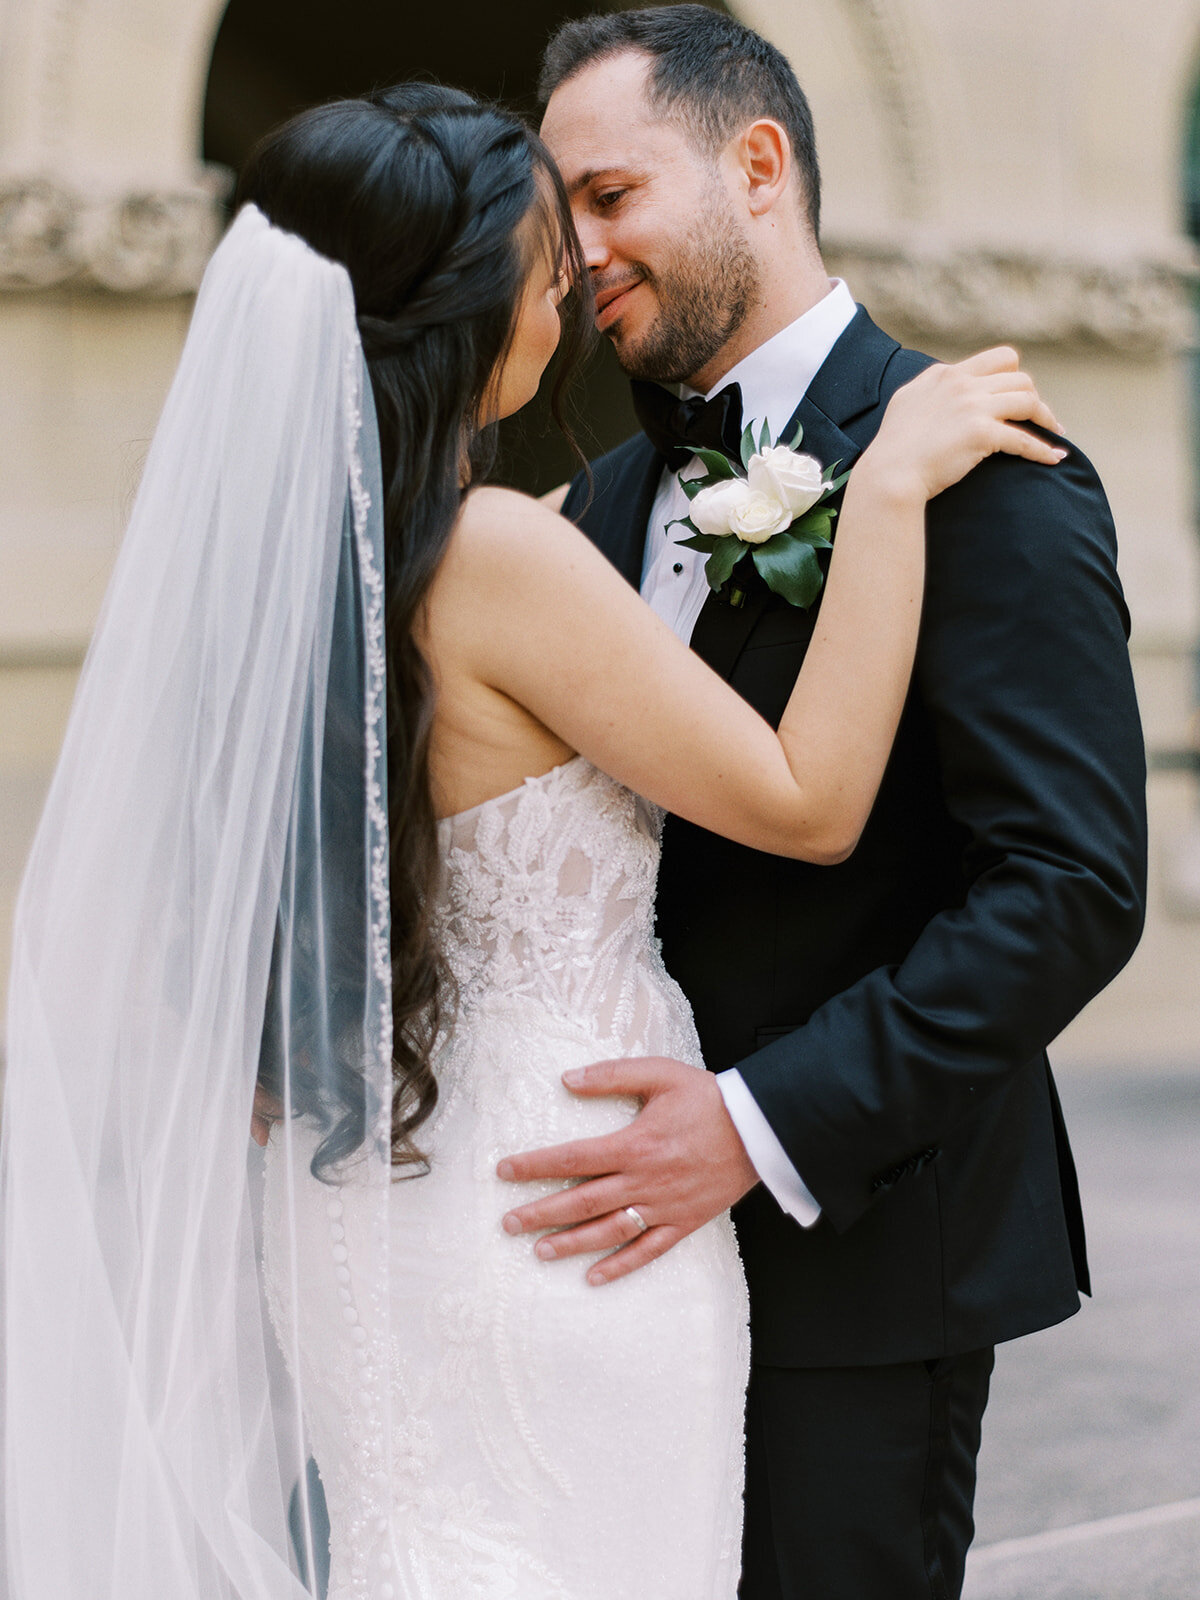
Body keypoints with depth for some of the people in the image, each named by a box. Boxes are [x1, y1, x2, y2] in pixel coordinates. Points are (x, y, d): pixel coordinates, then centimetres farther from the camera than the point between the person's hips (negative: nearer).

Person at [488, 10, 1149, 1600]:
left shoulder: (977, 478, -12)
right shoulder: (611, 496, 12)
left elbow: (1075, 886, -19)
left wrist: (765, 1126, -24)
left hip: (856, 1250, -7)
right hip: (648, 1237, 7)